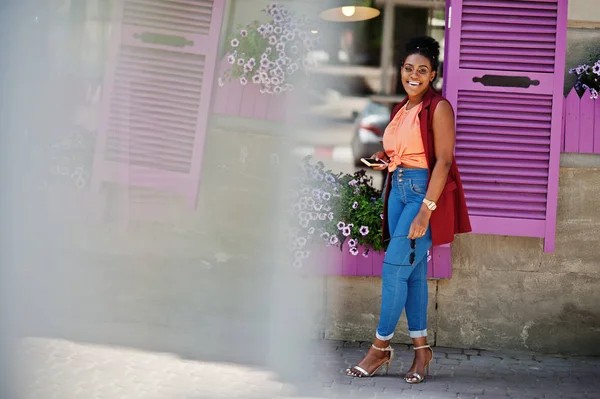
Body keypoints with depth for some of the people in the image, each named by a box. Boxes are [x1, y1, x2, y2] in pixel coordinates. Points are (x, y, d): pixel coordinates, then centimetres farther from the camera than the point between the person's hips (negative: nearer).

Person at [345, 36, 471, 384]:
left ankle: (381, 347, 1)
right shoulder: (403, 109, 15)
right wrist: (385, 159, 5)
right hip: (399, 189, 8)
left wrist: (425, 211, -22)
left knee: (395, 266, -10)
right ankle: (422, 348, 15)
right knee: (413, 270, 8)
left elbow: (443, 160, -16)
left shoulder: (439, 108, -9)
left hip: (426, 191, -8)